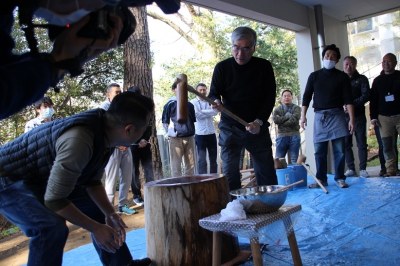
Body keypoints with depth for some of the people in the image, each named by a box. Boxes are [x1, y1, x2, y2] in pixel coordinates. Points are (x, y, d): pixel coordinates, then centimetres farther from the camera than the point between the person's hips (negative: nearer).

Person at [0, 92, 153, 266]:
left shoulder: (107, 133, -10)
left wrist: (109, 213, -8)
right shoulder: (79, 140, -39)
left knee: (96, 207, 9)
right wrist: (95, 228, -22)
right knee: (52, 227, -30)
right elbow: (54, 199, -31)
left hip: (42, 178, 9)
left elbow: (93, 181, 3)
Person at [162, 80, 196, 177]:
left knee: (190, 165, 10)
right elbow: (165, 121, -1)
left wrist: (192, 131, 15)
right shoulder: (170, 104, -2)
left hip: (189, 138, 5)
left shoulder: (189, 105, 11)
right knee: (176, 166, 0)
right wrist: (170, 133, -6)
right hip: (176, 139, -5)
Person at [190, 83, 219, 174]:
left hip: (211, 133, 4)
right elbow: (197, 115, -14)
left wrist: (202, 112, -14)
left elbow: (215, 111, -8)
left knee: (213, 159, 11)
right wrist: (209, 113, -8)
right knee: (202, 160, -1)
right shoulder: (193, 102, -1)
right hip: (200, 135, -4)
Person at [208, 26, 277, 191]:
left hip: (258, 128, 1)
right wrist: (216, 102, -22)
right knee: (230, 174, -3)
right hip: (230, 128, -1)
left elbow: (270, 97, 0)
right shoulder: (222, 67, -1)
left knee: (267, 175, 5)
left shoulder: (264, 66, 1)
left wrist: (259, 121, -14)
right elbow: (213, 94, 2)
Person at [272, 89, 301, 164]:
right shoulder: (277, 109, 13)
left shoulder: (297, 108, 8)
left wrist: (281, 122, -5)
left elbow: (294, 119, -10)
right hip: (282, 136, 1)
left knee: (294, 161, 0)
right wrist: (287, 116, -7)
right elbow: (275, 119, -6)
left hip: (294, 136, -1)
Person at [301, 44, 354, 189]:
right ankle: (321, 179, 8)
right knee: (319, 151, 1)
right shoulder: (314, 76, 10)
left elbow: (348, 99, 1)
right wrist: (303, 116, -2)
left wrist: (351, 119, -8)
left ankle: (340, 178, 10)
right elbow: (306, 97, 7)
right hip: (319, 116, 1)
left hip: (337, 115, -1)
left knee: (339, 149, 0)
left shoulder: (342, 76, 6)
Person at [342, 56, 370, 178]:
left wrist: (353, 104, -17)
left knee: (361, 143, 0)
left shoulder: (362, 79, 8)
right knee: (346, 144, 0)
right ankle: (350, 168, 8)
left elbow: (366, 95, -4)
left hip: (358, 115, -1)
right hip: (344, 116, 1)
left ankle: (363, 169, 5)